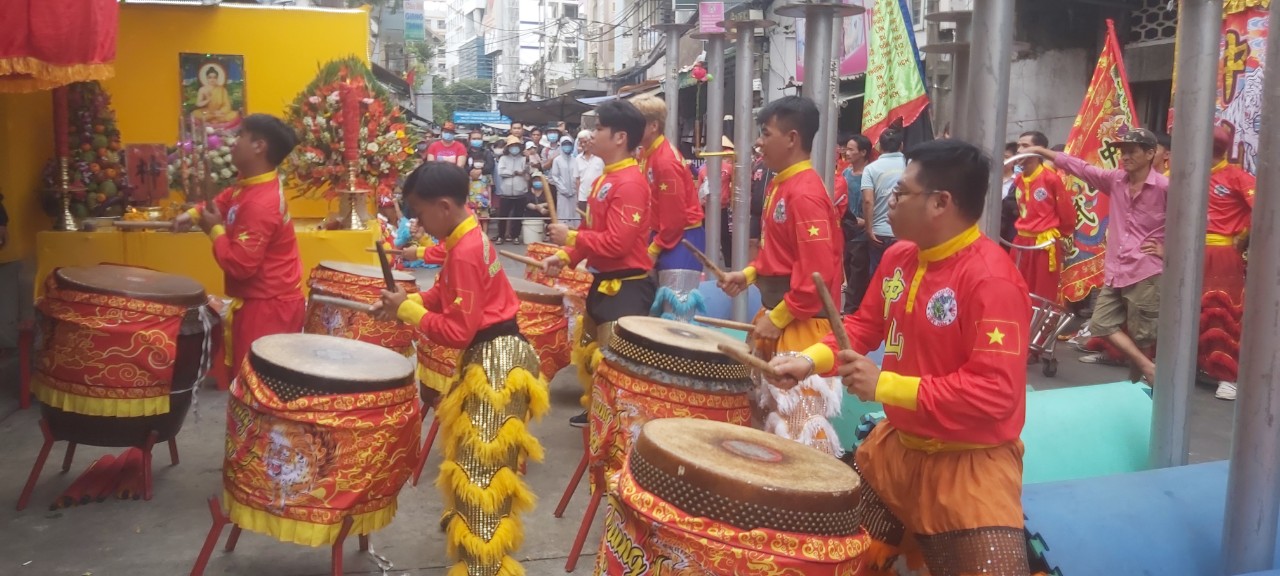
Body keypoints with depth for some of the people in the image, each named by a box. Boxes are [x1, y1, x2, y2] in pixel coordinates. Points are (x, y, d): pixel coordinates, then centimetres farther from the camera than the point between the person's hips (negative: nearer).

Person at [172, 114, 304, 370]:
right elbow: (221, 203, 26)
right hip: (260, 301, 10)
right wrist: (193, 214, 6)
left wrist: (215, 230, -13)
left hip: (267, 307, -10)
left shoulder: (261, 204, -26)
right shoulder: (248, 185, 5)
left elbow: (240, 265, -28)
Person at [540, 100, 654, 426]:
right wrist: (565, 256, 4)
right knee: (587, 350, 23)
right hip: (604, 281, 11)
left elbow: (617, 242, -27)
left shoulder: (629, 183, -21)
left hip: (627, 286, -11)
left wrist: (570, 237, -17)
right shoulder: (605, 178, 12)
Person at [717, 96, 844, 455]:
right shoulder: (781, 184, 11)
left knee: (798, 422, -3)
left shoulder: (805, 194, -20)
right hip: (776, 317, 10)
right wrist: (750, 274, 8)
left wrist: (778, 318, -18)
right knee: (771, 411, 20)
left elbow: (817, 272, -24)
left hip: (801, 326, -10)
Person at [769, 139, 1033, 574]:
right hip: (897, 445, 8)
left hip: (969, 465, -7)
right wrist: (810, 360, -4)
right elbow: (864, 324, 15)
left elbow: (996, 393, -29)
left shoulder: (992, 280, -24)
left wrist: (885, 385, -28)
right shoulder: (899, 258, 1)